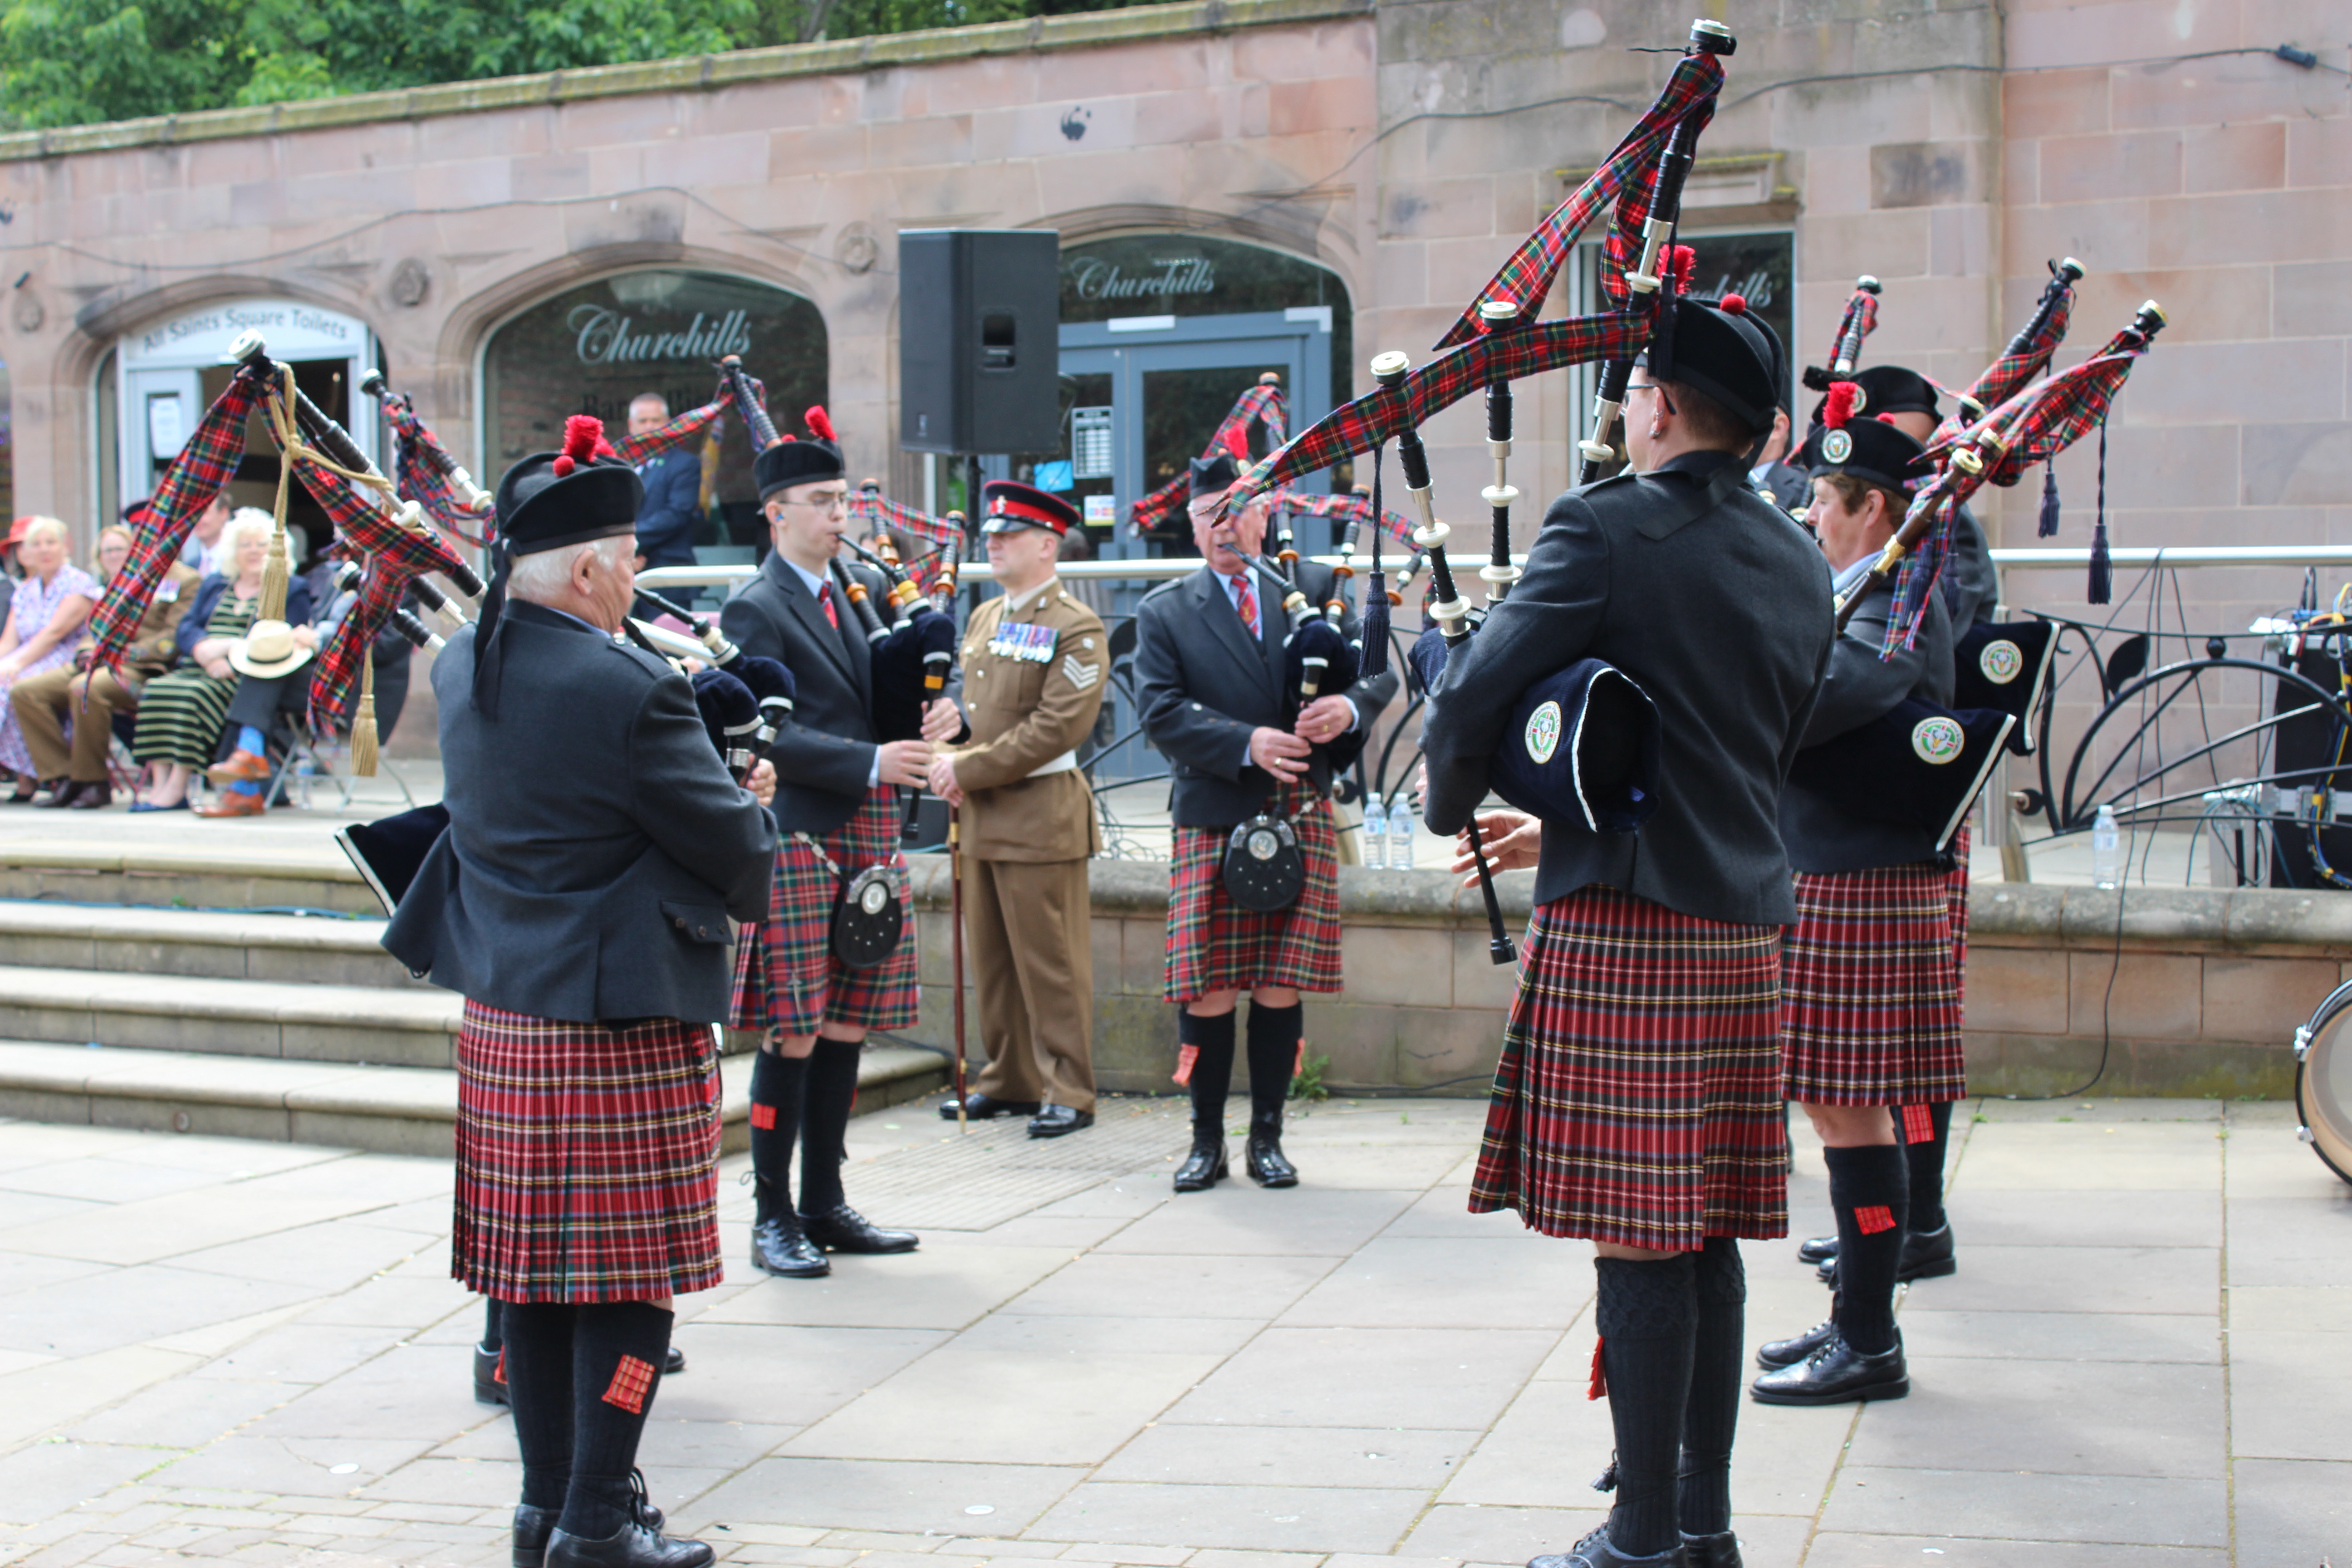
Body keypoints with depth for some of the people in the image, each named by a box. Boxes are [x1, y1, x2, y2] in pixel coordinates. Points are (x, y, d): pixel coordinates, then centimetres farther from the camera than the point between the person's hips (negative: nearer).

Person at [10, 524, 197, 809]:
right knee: (24, 691, -10)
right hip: (100, 664, 8)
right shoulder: (111, 588, 27)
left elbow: (174, 639, -8)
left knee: (85, 689, -38)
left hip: (143, 669, -8)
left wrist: (126, 653, -16)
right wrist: (89, 652, 4)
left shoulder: (183, 581, 2)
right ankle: (64, 777, -13)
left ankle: (93, 782, -25)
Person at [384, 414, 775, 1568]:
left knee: (533, 1269, 14)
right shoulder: (631, 693, -20)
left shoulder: (459, 670, 4)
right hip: (623, 1026, -8)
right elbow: (734, 847, -13)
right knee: (629, 1274, 3)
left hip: (500, 1015, 8)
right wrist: (752, 803, 10)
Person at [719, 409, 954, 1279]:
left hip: (870, 836, 7)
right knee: (793, 1036, -4)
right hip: (798, 839, -7)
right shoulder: (756, 611, -5)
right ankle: (772, 1217, 5)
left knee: (846, 1026, 11)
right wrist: (871, 761, -20)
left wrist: (938, 712, -2)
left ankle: (825, 1206, 20)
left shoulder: (867, 587, 16)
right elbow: (769, 734, -14)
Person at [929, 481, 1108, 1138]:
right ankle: (1009, 1082, 24)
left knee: (1051, 963, -2)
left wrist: (971, 769, -17)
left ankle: (1068, 1092, 6)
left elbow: (1059, 727, -18)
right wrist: (948, 764, -2)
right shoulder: (984, 620, 15)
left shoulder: (1076, 628, -10)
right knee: (992, 960, 13)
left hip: (1041, 817, -8)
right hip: (981, 816, 8)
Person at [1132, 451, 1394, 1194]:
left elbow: (1377, 667, 7)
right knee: (1209, 993, -2)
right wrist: (1247, 744, -17)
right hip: (1212, 820, -1)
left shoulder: (1313, 587, 11)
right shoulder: (1164, 612, 6)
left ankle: (1267, 1139, 16)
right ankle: (1207, 1142, 12)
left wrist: (1351, 706, -16)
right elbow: (1161, 712, -5)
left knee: (1282, 989, 4)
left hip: (1302, 818, 2)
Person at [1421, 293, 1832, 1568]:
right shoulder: (1798, 567, 13)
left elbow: (1474, 697, -15)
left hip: (1621, 934, -7)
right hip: (1745, 932, 7)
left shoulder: (1606, 529, -10)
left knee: (1637, 1238, -2)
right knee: (1704, 1237, 13)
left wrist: (1452, 807, 7)